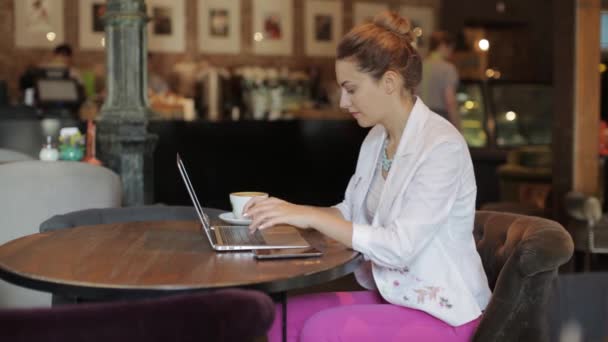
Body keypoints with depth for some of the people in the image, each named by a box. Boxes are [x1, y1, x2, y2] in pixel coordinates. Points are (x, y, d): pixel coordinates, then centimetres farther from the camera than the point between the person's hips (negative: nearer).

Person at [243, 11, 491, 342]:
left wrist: (310, 216, -27)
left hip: (441, 311, -7)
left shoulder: (442, 145, -21)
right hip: (390, 296, 8)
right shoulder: (376, 140, 6)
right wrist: (290, 211, -5)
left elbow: (400, 246, -27)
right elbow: (351, 214, 13)